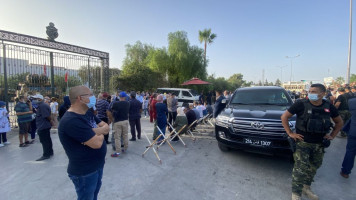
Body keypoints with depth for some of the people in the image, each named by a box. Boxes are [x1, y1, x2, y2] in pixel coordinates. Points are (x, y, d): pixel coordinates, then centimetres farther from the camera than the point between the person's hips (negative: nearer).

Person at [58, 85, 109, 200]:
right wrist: (101, 133, -9)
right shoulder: (72, 120, -29)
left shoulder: (79, 116, 6)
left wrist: (100, 130, -20)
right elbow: (97, 143, -31)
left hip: (96, 166, 9)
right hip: (85, 172, -9)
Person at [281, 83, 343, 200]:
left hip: (319, 144, 5)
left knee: (313, 168, 18)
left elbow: (339, 122, 17)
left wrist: (332, 135, 7)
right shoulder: (301, 104, -13)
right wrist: (290, 133, -11)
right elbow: (284, 117, -9)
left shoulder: (329, 107, 0)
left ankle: (306, 188, 38)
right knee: (300, 169, -3)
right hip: (302, 142, -5)